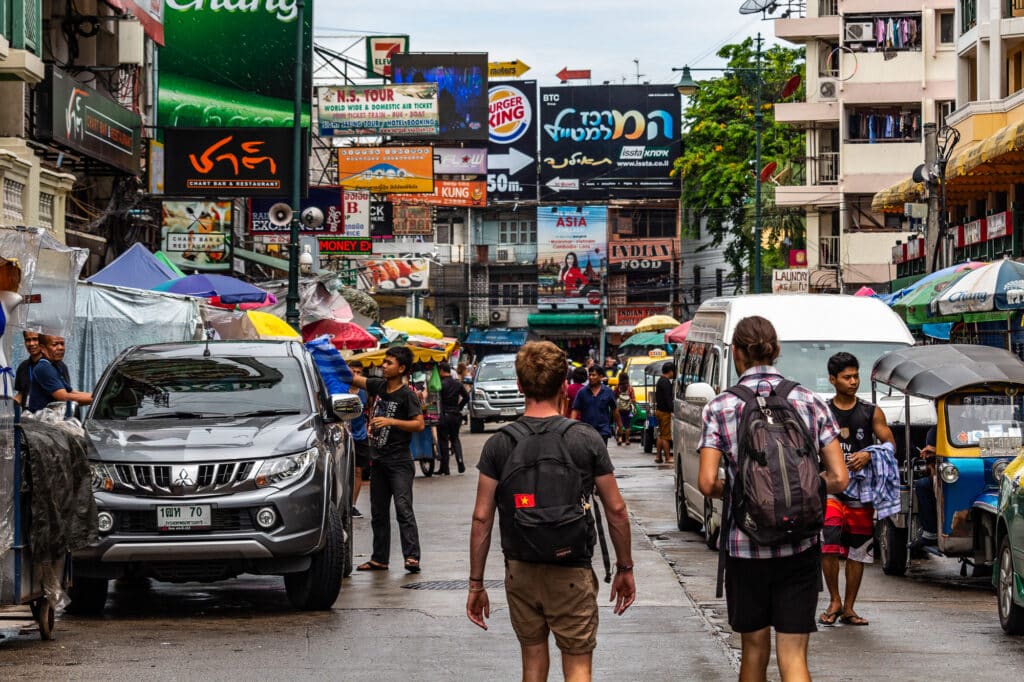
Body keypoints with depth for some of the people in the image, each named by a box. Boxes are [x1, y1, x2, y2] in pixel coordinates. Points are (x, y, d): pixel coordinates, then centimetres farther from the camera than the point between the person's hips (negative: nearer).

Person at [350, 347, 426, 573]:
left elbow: (419, 424, -16)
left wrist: (390, 421, -22)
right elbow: (353, 378, 16)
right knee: (378, 512, 10)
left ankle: (412, 557, -18)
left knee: (403, 508, -14)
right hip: (378, 459, 7)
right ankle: (379, 558, 16)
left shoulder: (407, 395, -10)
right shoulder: (379, 386, 8)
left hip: (398, 461, -7)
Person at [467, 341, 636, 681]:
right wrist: (625, 568, 11)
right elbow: (616, 511, -1)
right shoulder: (586, 440, -6)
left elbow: (482, 518, -3)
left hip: (519, 572, 2)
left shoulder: (499, 445, -3)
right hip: (571, 573, -2)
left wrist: (476, 583, 5)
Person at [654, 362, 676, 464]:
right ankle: (668, 458, -4)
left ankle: (658, 456, 17)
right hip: (665, 411, -10)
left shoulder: (660, 381, 15)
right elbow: (668, 399, -22)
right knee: (666, 435, -6)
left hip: (659, 410, 10)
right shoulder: (666, 382, -17)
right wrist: (673, 409, -19)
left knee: (661, 434, 15)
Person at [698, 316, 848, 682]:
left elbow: (707, 483, -10)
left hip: (745, 545, -1)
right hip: (799, 546, 1)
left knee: (755, 649, 15)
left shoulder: (720, 407, -3)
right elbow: (839, 479, 0)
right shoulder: (810, 401, 2)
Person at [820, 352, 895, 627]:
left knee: (857, 552, 5)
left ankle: (848, 608, 15)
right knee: (828, 546, -16)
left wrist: (868, 455, -15)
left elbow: (890, 444, 4)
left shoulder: (871, 413, 8)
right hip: (830, 488, -2)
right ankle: (834, 601, 1)